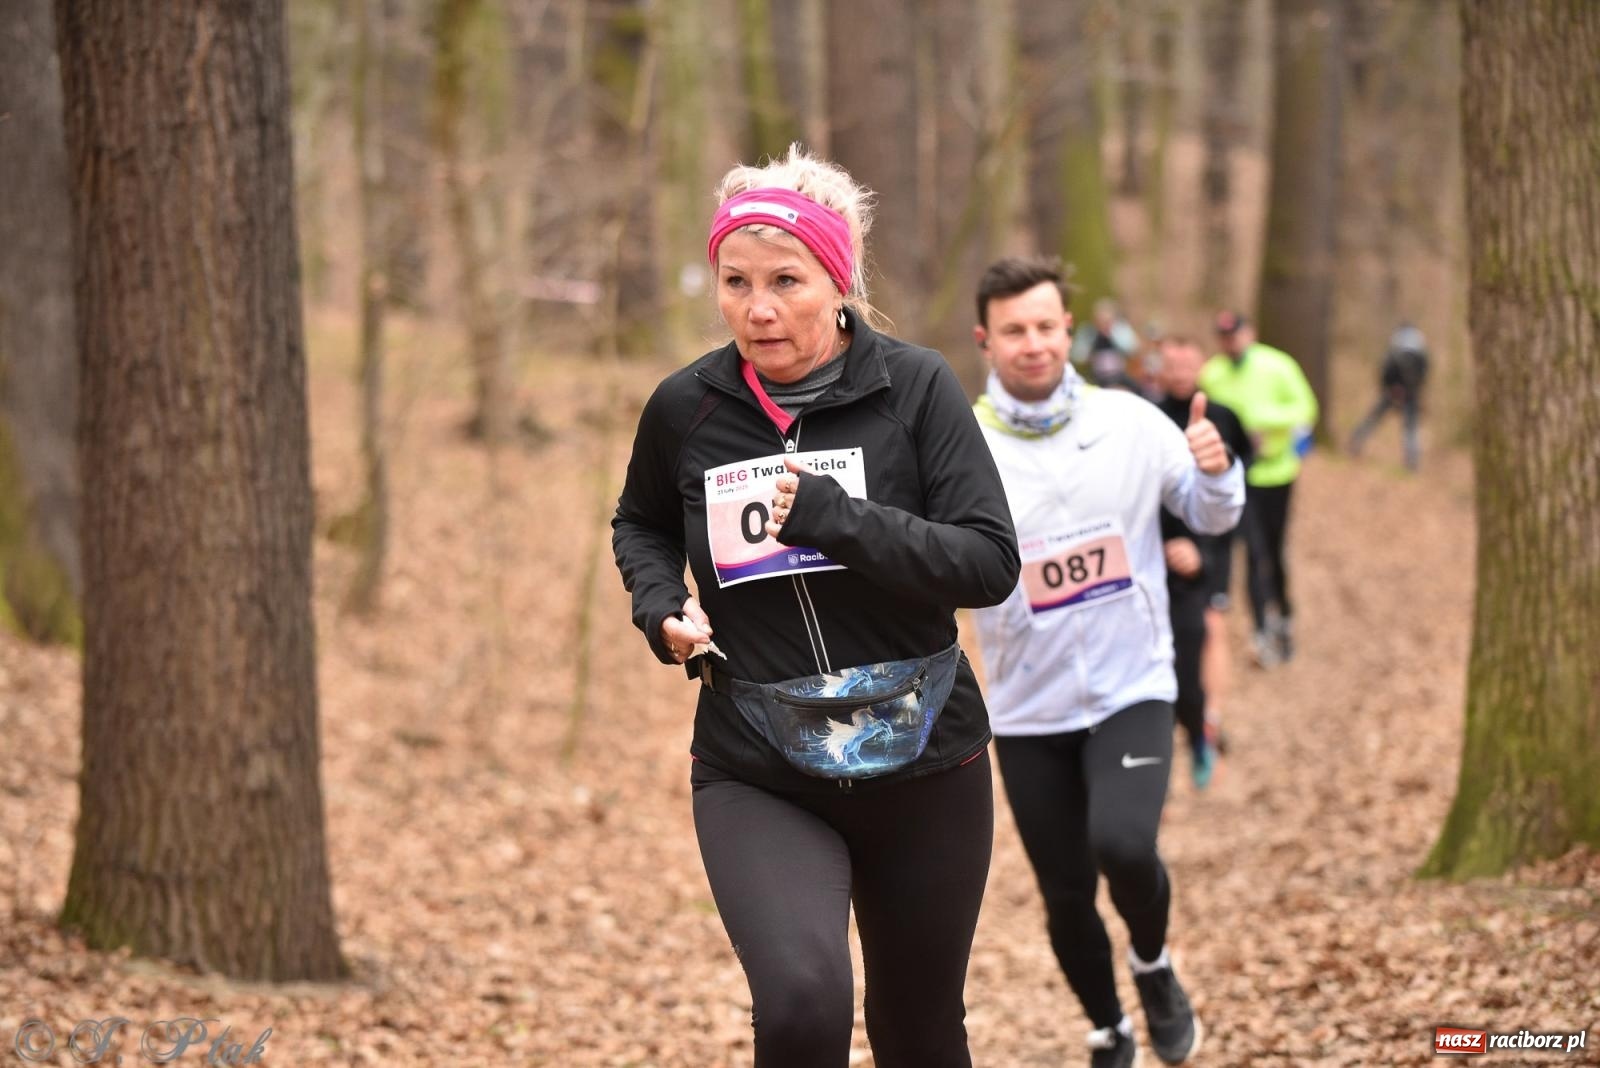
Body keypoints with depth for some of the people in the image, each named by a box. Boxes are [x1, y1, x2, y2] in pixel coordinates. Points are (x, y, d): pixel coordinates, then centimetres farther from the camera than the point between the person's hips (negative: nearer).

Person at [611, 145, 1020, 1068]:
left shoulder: (914, 388, -9)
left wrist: (835, 516, -25)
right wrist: (662, 607, -3)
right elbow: (642, 524, 18)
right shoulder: (686, 409, -3)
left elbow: (991, 564, -15)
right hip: (757, 781, 0)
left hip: (921, 769, 0)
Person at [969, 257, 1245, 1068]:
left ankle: (1154, 964, 9)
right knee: (1067, 900, 8)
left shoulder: (1130, 422, -3)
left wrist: (1216, 472, -13)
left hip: (1131, 692, 0)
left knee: (1122, 844, -24)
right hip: (1029, 712, 1)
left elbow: (1211, 516, 8)